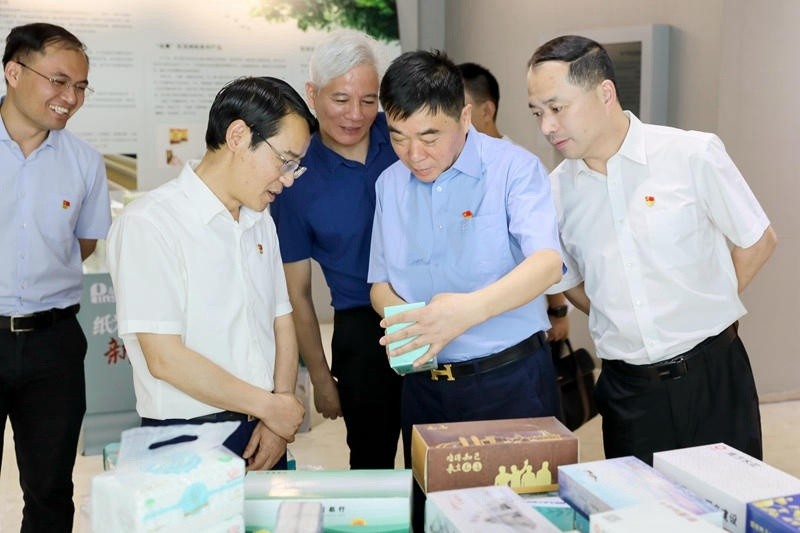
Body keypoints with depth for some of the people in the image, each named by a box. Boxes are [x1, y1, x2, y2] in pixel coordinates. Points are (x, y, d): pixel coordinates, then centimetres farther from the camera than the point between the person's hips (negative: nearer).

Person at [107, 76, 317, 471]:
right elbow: (165, 358, -19)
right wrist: (270, 406, -11)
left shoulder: (260, 222, 10)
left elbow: (282, 322, 8)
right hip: (188, 441, -6)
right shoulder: (148, 223, -14)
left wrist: (277, 422, -5)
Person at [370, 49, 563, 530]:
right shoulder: (389, 184, 6)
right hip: (425, 383, 5)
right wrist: (403, 314, -12)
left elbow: (547, 263, -24)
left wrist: (470, 308, -40)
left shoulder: (514, 167, -10)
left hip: (511, 380, -4)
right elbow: (381, 283, 12)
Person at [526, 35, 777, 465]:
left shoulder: (693, 155, -9)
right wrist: (618, 321, 2)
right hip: (625, 389, 3)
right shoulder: (556, 190, 0)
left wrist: (700, 313, 0)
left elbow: (758, 241, 2)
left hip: (711, 376, -2)